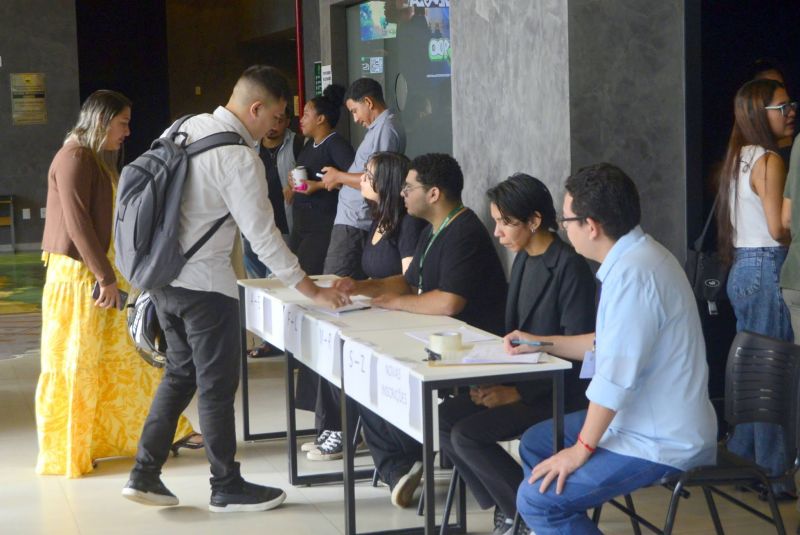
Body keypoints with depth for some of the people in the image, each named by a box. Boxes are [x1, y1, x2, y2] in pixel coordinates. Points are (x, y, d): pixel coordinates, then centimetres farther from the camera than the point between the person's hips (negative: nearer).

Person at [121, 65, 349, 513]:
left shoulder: (185, 128, 5)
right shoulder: (238, 157, -19)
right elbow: (262, 233, -19)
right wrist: (310, 289, -13)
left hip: (164, 274, 8)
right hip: (204, 283, -8)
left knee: (181, 372, 19)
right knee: (217, 384, 5)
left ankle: (145, 474, 20)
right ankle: (227, 488, 16)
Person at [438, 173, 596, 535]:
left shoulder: (570, 268, -18)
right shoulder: (523, 259, 9)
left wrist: (517, 393, -21)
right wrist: (494, 381, -3)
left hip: (557, 393, -9)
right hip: (519, 380, 9)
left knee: (467, 434, -21)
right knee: (442, 420, -6)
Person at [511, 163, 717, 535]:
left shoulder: (632, 274, -25)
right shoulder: (635, 255, 8)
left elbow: (616, 378, -26)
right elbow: (608, 343, 23)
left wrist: (581, 450, -17)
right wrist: (541, 343, 25)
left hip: (659, 442, -11)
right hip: (650, 419, 11)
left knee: (537, 499, -16)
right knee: (535, 444, 21)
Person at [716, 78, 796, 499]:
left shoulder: (738, 158, 14)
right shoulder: (769, 161, -14)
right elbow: (778, 228, -18)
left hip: (742, 268, 10)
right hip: (767, 269, -10)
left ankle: (741, 459, 23)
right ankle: (772, 475, -1)